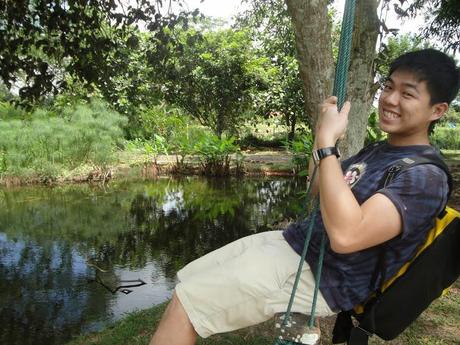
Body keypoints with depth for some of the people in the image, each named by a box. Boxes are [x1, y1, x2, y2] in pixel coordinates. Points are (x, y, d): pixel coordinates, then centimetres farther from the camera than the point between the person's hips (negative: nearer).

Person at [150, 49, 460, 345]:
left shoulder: (426, 176, -17)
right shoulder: (378, 151, 13)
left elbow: (345, 235, -33)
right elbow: (318, 188, 21)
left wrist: (327, 141, -27)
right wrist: (323, 131, 7)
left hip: (318, 277, -9)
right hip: (292, 240, 9)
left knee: (186, 302, -15)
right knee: (187, 281, 8)